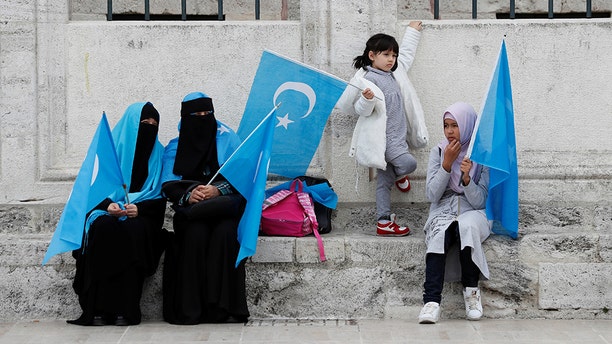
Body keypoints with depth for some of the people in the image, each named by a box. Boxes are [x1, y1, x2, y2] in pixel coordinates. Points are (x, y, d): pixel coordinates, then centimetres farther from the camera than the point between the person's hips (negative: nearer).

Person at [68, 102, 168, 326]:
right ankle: (99, 308, -34)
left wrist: (139, 208, -16)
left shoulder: (158, 153, 11)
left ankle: (125, 308, -34)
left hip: (140, 214, 0)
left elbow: (159, 197, 4)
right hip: (106, 208, 0)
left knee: (133, 231, -36)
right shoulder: (111, 147, 8)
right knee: (102, 228, -36)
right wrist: (108, 204, -17)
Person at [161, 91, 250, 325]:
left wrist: (218, 190, -18)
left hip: (226, 207, 0)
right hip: (192, 210, 1)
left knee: (225, 233, -33)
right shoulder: (175, 148, 13)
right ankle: (190, 308, -29)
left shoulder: (228, 140, 9)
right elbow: (169, 185, 3)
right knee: (195, 234, -32)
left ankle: (224, 306, -30)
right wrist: (188, 194, -18)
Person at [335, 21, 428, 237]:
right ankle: (398, 175, 14)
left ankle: (384, 223, 13)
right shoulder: (368, 79, -12)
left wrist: (412, 31, 36)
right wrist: (367, 99, -32)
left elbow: (407, 53, 30)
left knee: (384, 181, 10)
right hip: (383, 137, -8)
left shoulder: (395, 72, 11)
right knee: (408, 163, -22)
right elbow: (361, 110, -12)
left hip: (397, 136, 8)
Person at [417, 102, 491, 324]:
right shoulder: (438, 152, 6)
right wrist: (447, 163, -12)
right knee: (440, 233, -34)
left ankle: (471, 290, -22)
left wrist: (467, 179, -23)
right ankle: (432, 301, -45)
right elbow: (432, 195, -3)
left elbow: (480, 201, -5)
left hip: (473, 212, -1)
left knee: (466, 226, -37)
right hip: (442, 212, 1)